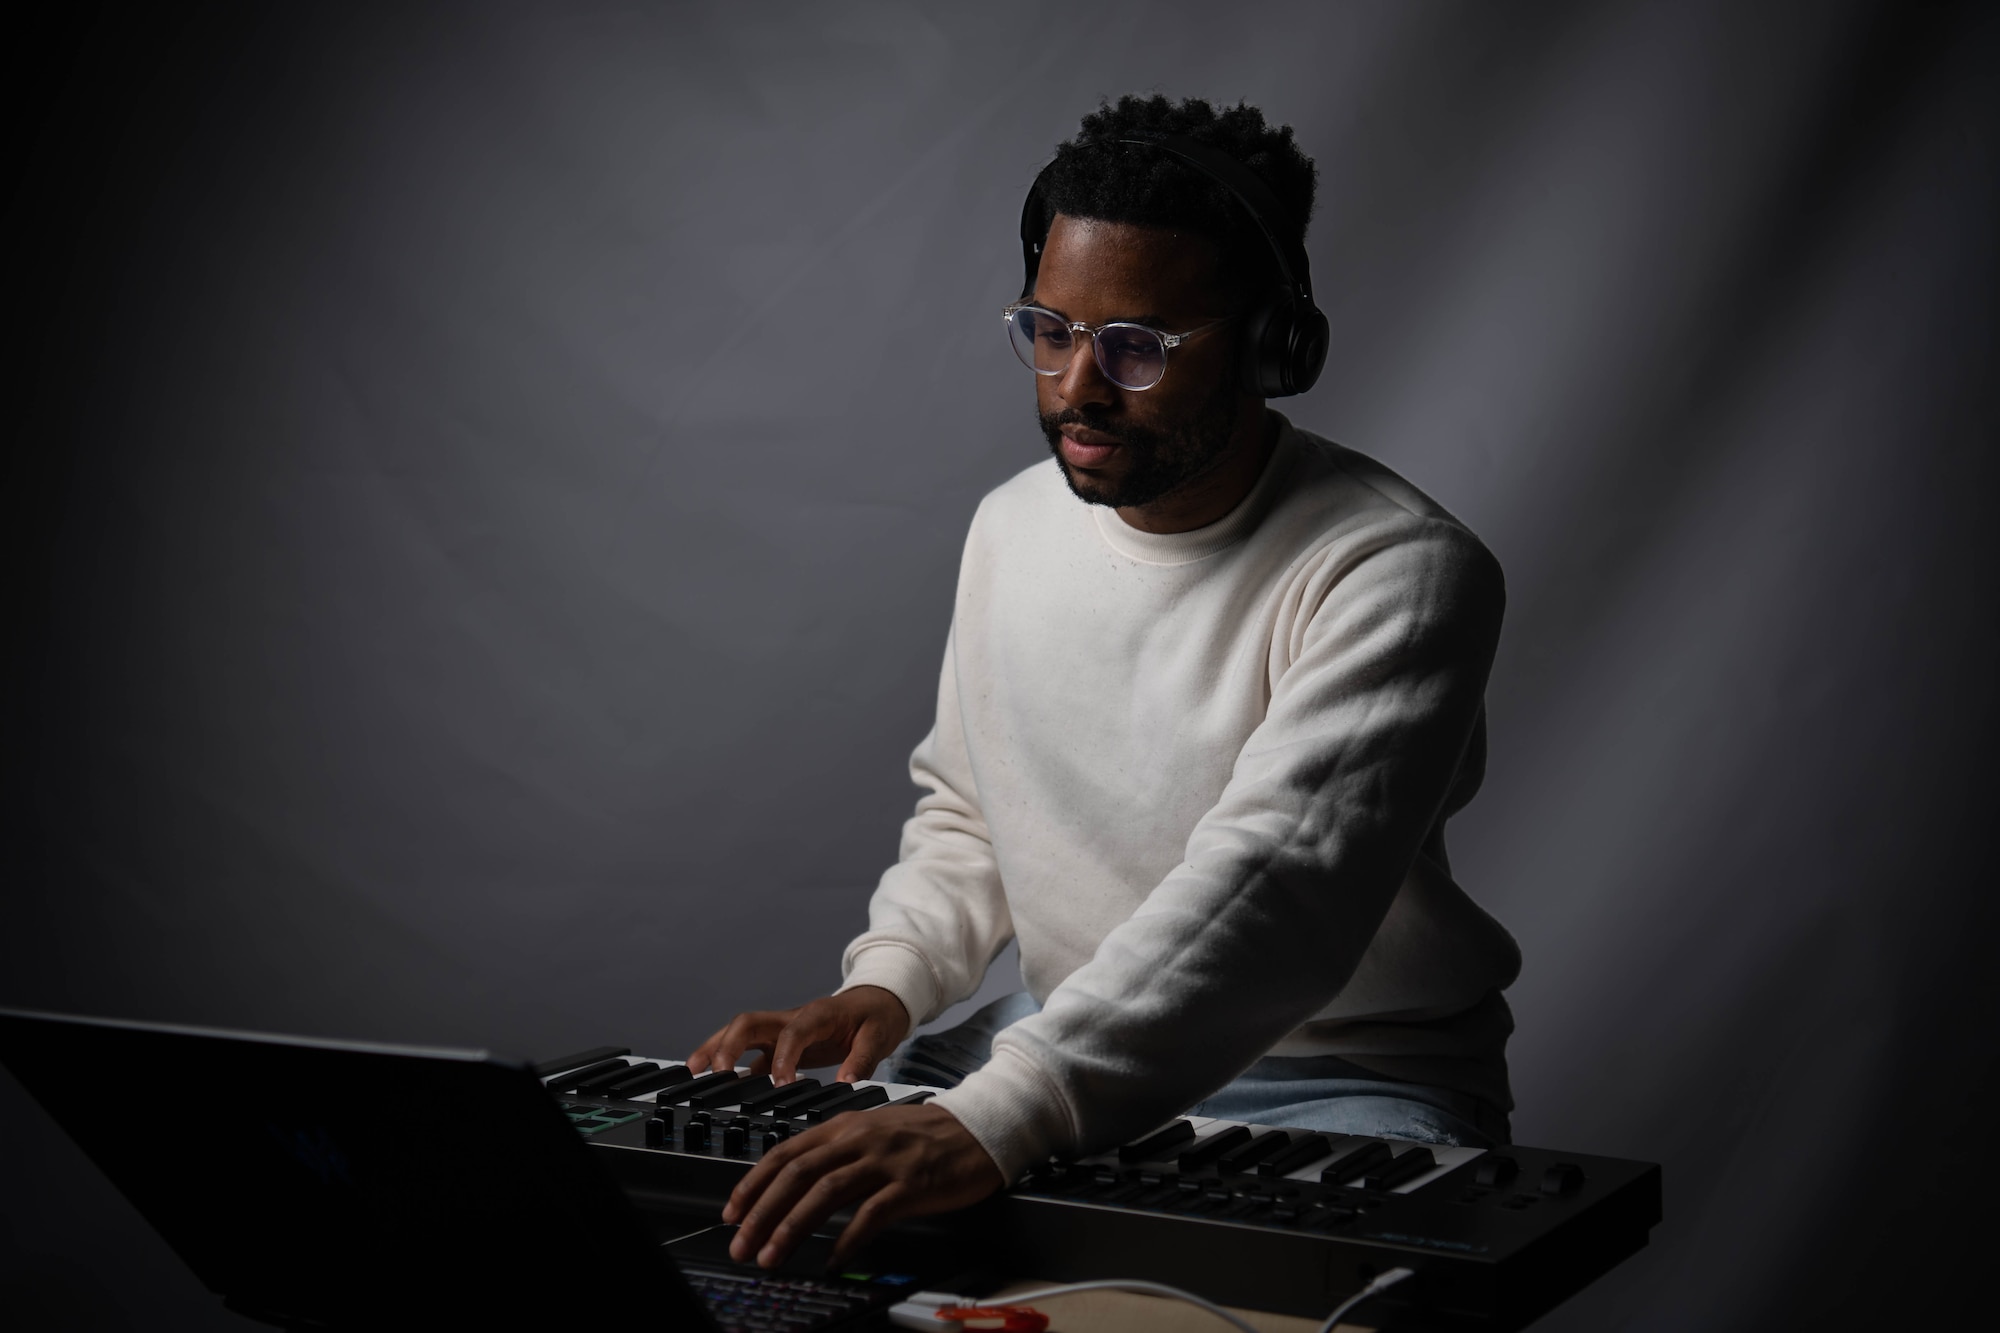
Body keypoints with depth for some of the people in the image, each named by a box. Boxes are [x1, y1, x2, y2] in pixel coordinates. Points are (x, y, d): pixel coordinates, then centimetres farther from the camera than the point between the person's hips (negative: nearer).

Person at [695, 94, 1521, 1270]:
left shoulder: (1395, 570, -21)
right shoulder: (1014, 524, 4)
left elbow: (1275, 885, -35)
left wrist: (996, 1119, -46)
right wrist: (888, 981, -4)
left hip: (1341, 1083, -5)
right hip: (1063, 1049, 6)